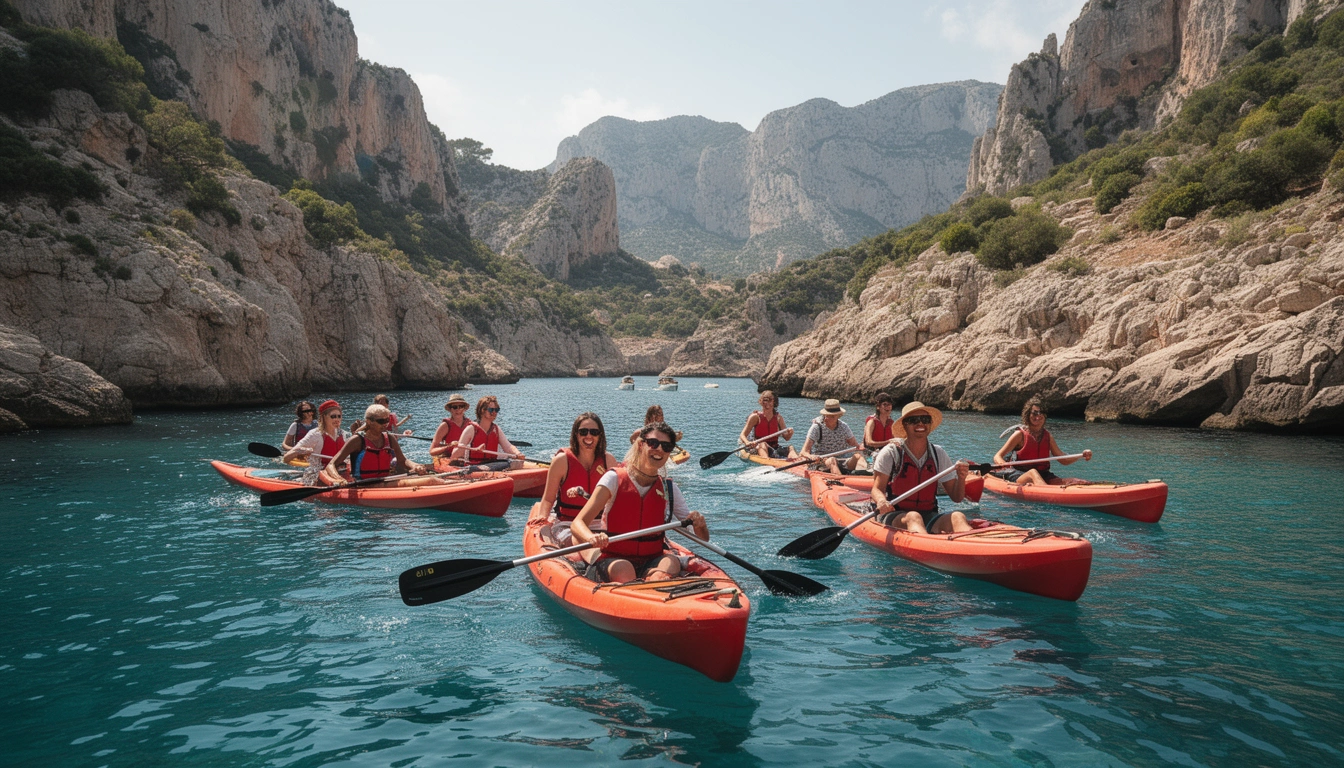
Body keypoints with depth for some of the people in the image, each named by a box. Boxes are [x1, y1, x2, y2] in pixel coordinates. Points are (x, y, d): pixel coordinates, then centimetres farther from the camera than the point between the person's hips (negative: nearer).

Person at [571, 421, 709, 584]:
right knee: (624, 569, -36)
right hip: (611, 560, -2)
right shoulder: (615, 479, -3)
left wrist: (699, 525, -14)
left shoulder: (669, 489, 8)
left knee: (672, 562, -31)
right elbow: (577, 523, -12)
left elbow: (703, 539, 11)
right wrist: (592, 538, -36)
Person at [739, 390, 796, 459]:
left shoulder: (778, 417, 8)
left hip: (774, 447, 4)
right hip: (758, 448, -4)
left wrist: (790, 433, -17)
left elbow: (786, 438, 7)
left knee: (791, 447, -20)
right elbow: (742, 435, -9)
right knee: (762, 444, -34)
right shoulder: (755, 417, -2)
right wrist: (747, 443, -32)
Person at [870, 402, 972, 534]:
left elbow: (956, 497, 12)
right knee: (913, 517, -36)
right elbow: (877, 489, -5)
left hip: (929, 516, 4)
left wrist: (961, 478, -9)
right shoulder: (890, 453, -1)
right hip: (894, 516, -4)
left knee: (957, 517, -26)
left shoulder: (939, 454, 11)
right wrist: (882, 501, -29)